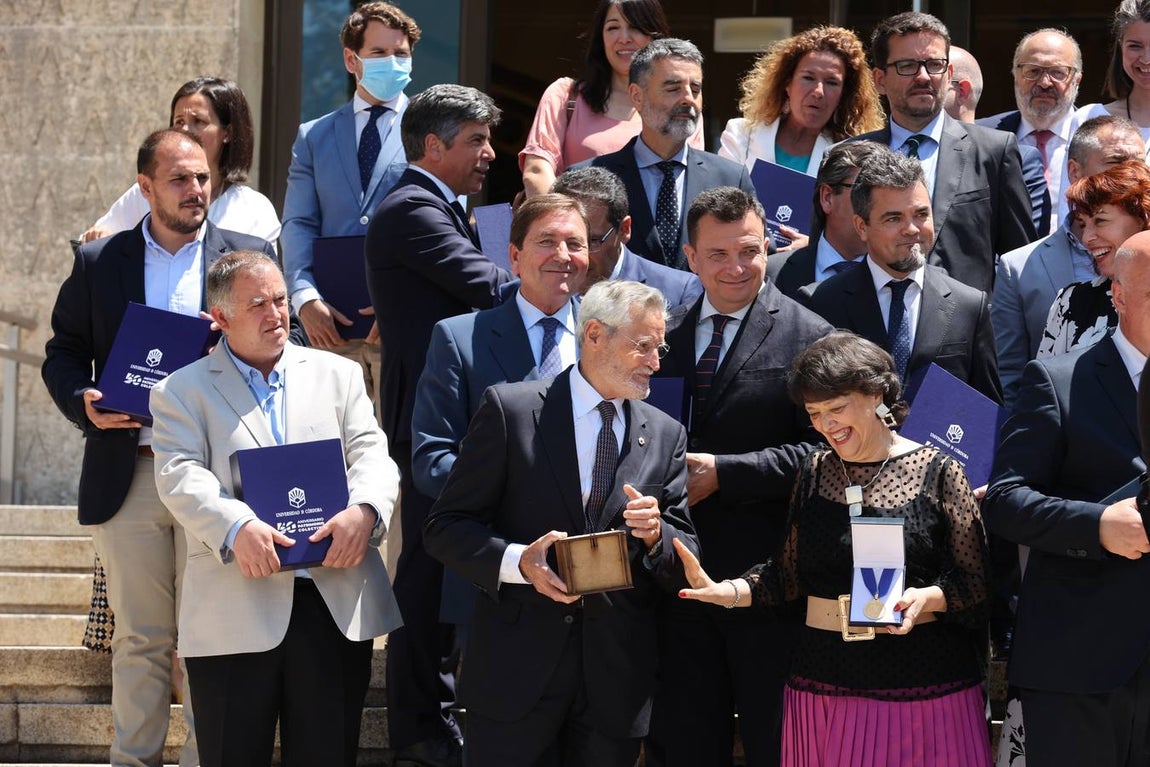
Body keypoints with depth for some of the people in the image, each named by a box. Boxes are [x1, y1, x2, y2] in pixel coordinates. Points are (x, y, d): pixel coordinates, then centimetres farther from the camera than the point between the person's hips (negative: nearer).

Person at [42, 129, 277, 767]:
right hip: (128, 470, 1)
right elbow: (63, 353, 11)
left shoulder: (248, 255, 7)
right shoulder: (98, 262, 9)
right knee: (140, 637, 5)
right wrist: (84, 404, -8)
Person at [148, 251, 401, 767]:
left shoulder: (338, 375, 17)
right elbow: (181, 476, -6)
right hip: (235, 613, -2)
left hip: (337, 603, 2)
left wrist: (364, 511, -16)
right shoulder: (182, 392, 9)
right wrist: (237, 527, -25)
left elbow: (373, 455, 7)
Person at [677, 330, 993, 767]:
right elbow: (790, 575, 13)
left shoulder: (936, 473, -4)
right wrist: (726, 591, -2)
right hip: (825, 690, 4)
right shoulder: (815, 473, 10)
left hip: (921, 687, -4)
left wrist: (926, 597, -21)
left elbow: (975, 582, -3)